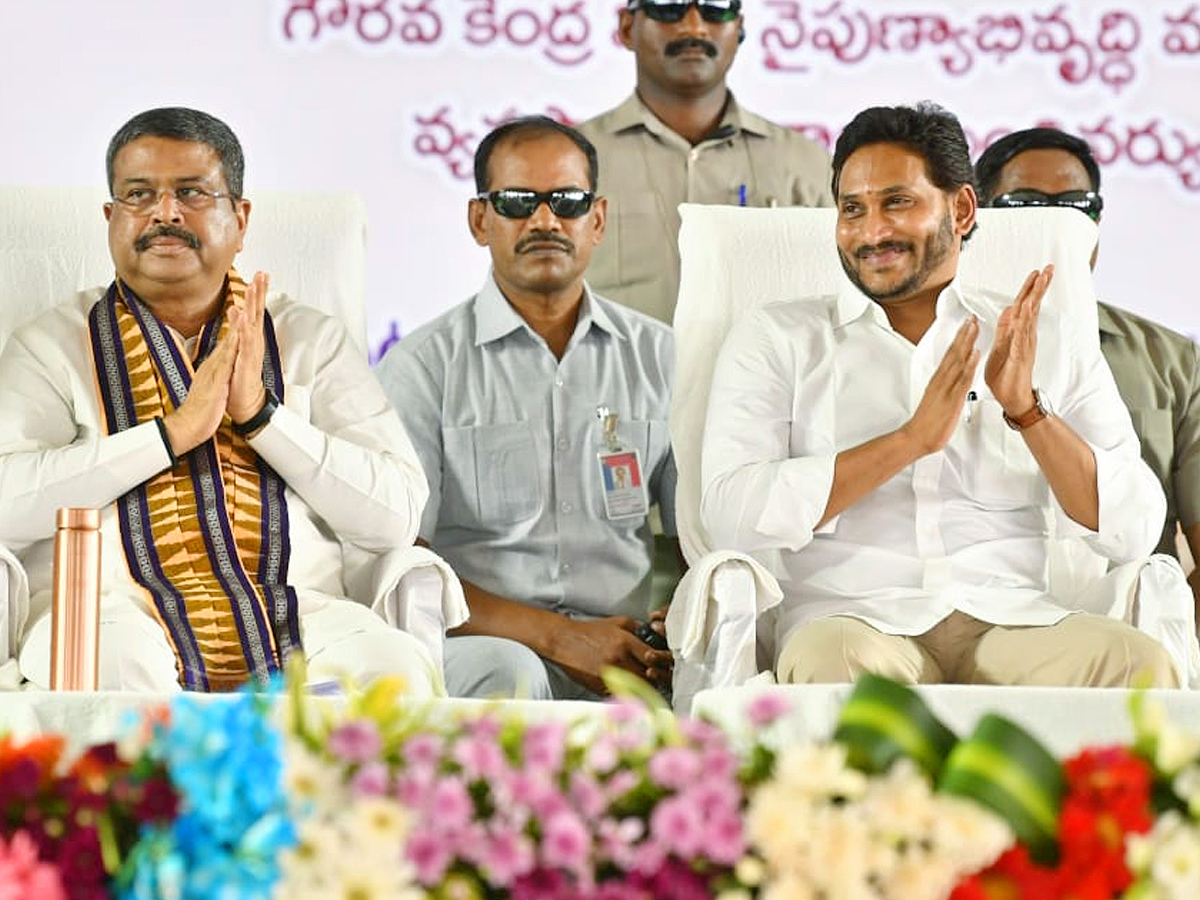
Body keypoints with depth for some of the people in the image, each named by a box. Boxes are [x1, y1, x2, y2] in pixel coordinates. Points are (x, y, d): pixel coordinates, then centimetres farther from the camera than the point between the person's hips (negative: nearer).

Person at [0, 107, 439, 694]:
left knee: (393, 665, -29)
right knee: (115, 661, -38)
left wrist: (261, 412, -6)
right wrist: (176, 430, -10)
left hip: (290, 620, 3)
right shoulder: (53, 344, 11)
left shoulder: (311, 340, 16)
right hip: (113, 613, -2)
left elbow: (395, 516, 5)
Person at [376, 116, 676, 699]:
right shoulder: (423, 366, 6)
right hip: (479, 644, -1)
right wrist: (558, 638, -14)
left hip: (626, 655, 2)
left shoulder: (660, 357, 16)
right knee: (505, 673, -37)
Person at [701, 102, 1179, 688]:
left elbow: (1134, 531, 7)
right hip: (855, 620, -2)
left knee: (1138, 662, -31)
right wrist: (914, 438, -9)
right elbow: (732, 513, -5)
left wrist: (1027, 410, -7)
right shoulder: (777, 340, 13)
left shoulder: (1049, 346, 17)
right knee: (833, 661, -38)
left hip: (1013, 619, 2)